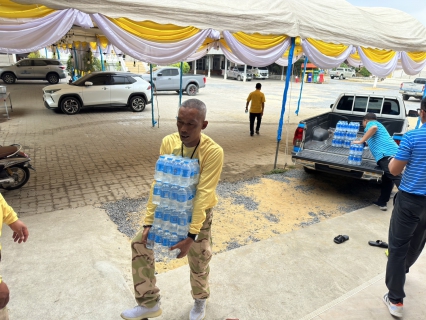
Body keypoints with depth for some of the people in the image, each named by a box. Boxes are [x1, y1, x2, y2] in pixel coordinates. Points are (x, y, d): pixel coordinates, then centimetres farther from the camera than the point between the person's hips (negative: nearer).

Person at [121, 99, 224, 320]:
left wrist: (191, 235, -29)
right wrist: (149, 222, -16)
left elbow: (203, 195, -28)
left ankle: (200, 300, 44)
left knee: (198, 262, 11)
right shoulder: (168, 142, -15)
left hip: (199, 212, -3)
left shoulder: (213, 152, -27)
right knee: (140, 243, -1)